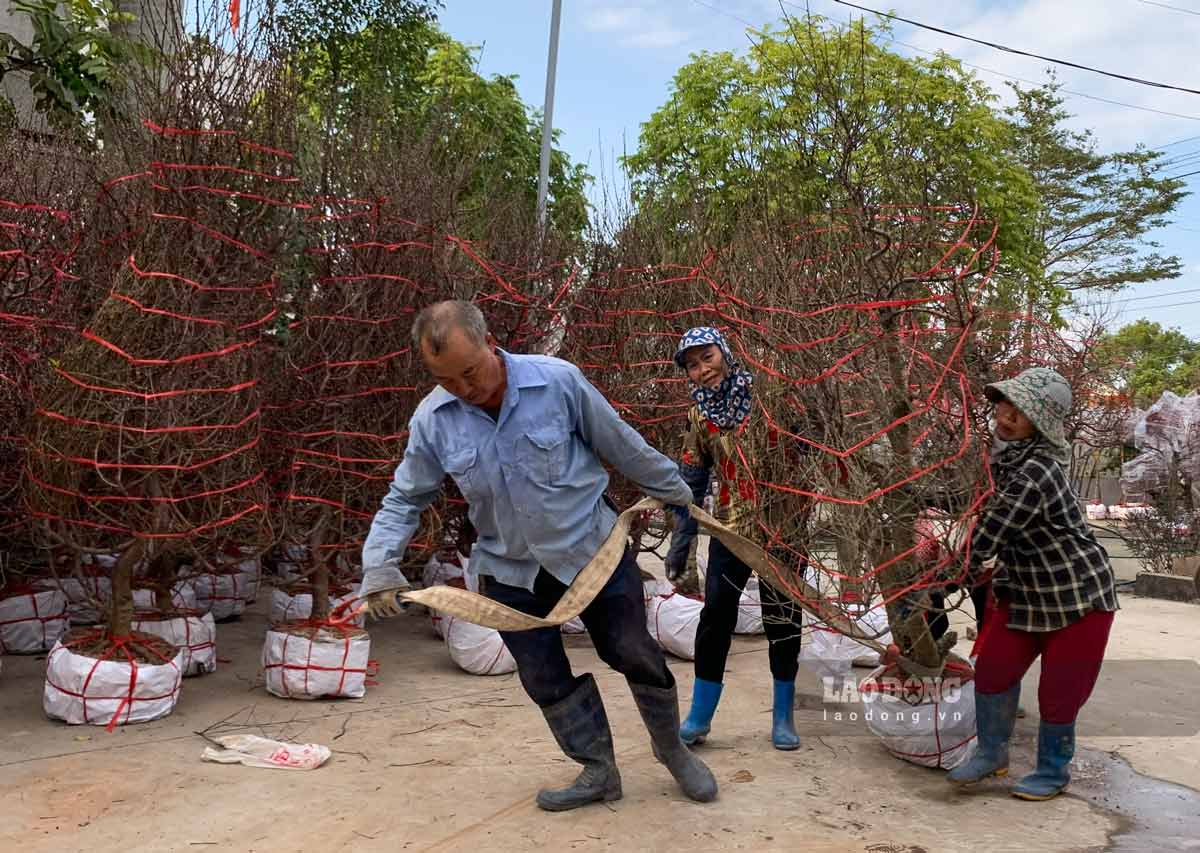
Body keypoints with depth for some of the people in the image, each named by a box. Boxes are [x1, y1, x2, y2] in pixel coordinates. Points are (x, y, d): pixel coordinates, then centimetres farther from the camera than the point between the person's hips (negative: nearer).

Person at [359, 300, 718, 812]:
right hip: (512, 573, 3)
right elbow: (404, 500, 0)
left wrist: (677, 495, 6)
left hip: (593, 551, -2)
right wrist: (379, 566, -14)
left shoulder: (558, 381, -19)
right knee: (546, 681, 9)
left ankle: (672, 749, 34)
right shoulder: (431, 420, -12)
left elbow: (625, 449, -7)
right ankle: (598, 771, 30)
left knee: (636, 656, 8)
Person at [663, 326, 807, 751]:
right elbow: (692, 481, 7)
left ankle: (783, 718, 22)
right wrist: (681, 543, 3)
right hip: (730, 528, 3)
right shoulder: (699, 414, 3)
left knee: (783, 621, 6)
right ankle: (698, 718, 15)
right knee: (715, 618, 2)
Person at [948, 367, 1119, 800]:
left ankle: (1053, 772, 28)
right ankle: (991, 753, 24)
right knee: (993, 668, 5)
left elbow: (983, 542, -29)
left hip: (1079, 593, -7)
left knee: (1059, 689, 6)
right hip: (1025, 590, 7)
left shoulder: (1036, 470, -30)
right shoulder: (1006, 455, -2)